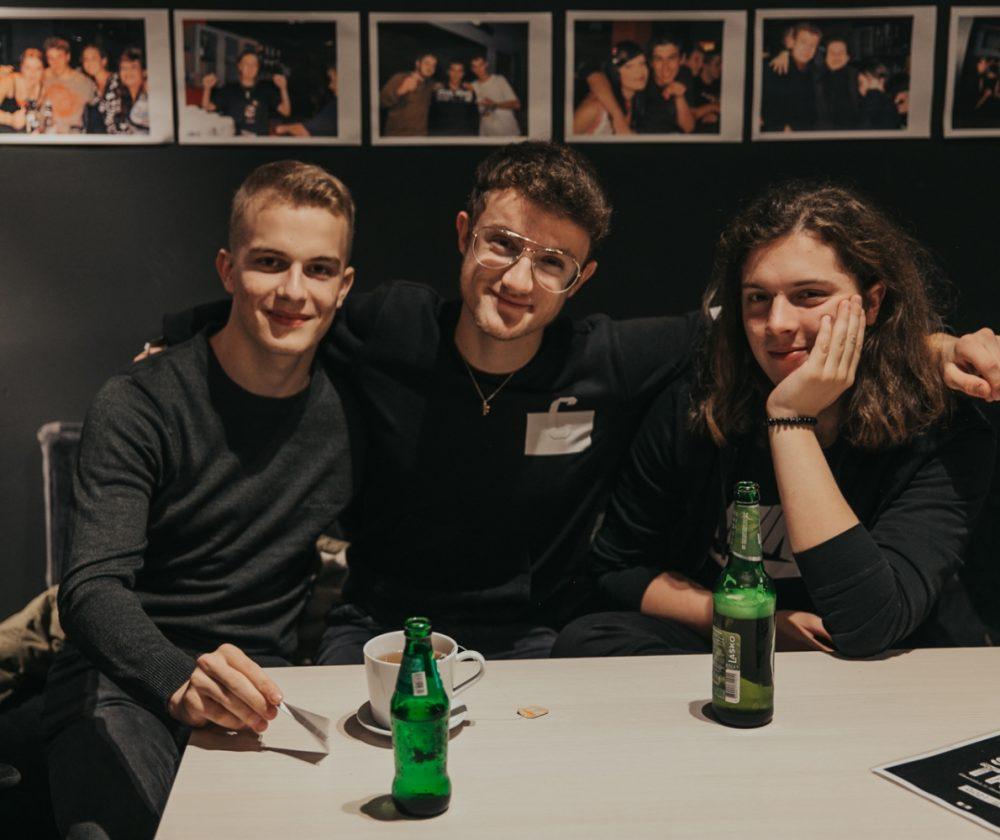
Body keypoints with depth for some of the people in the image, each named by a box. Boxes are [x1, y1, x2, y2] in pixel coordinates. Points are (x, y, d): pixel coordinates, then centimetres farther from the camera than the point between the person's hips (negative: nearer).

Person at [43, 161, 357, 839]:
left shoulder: (348, 409, 7)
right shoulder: (139, 406, -6)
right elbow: (93, 588, -15)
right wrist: (180, 681, -34)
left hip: (263, 686, 3)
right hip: (126, 686, -3)